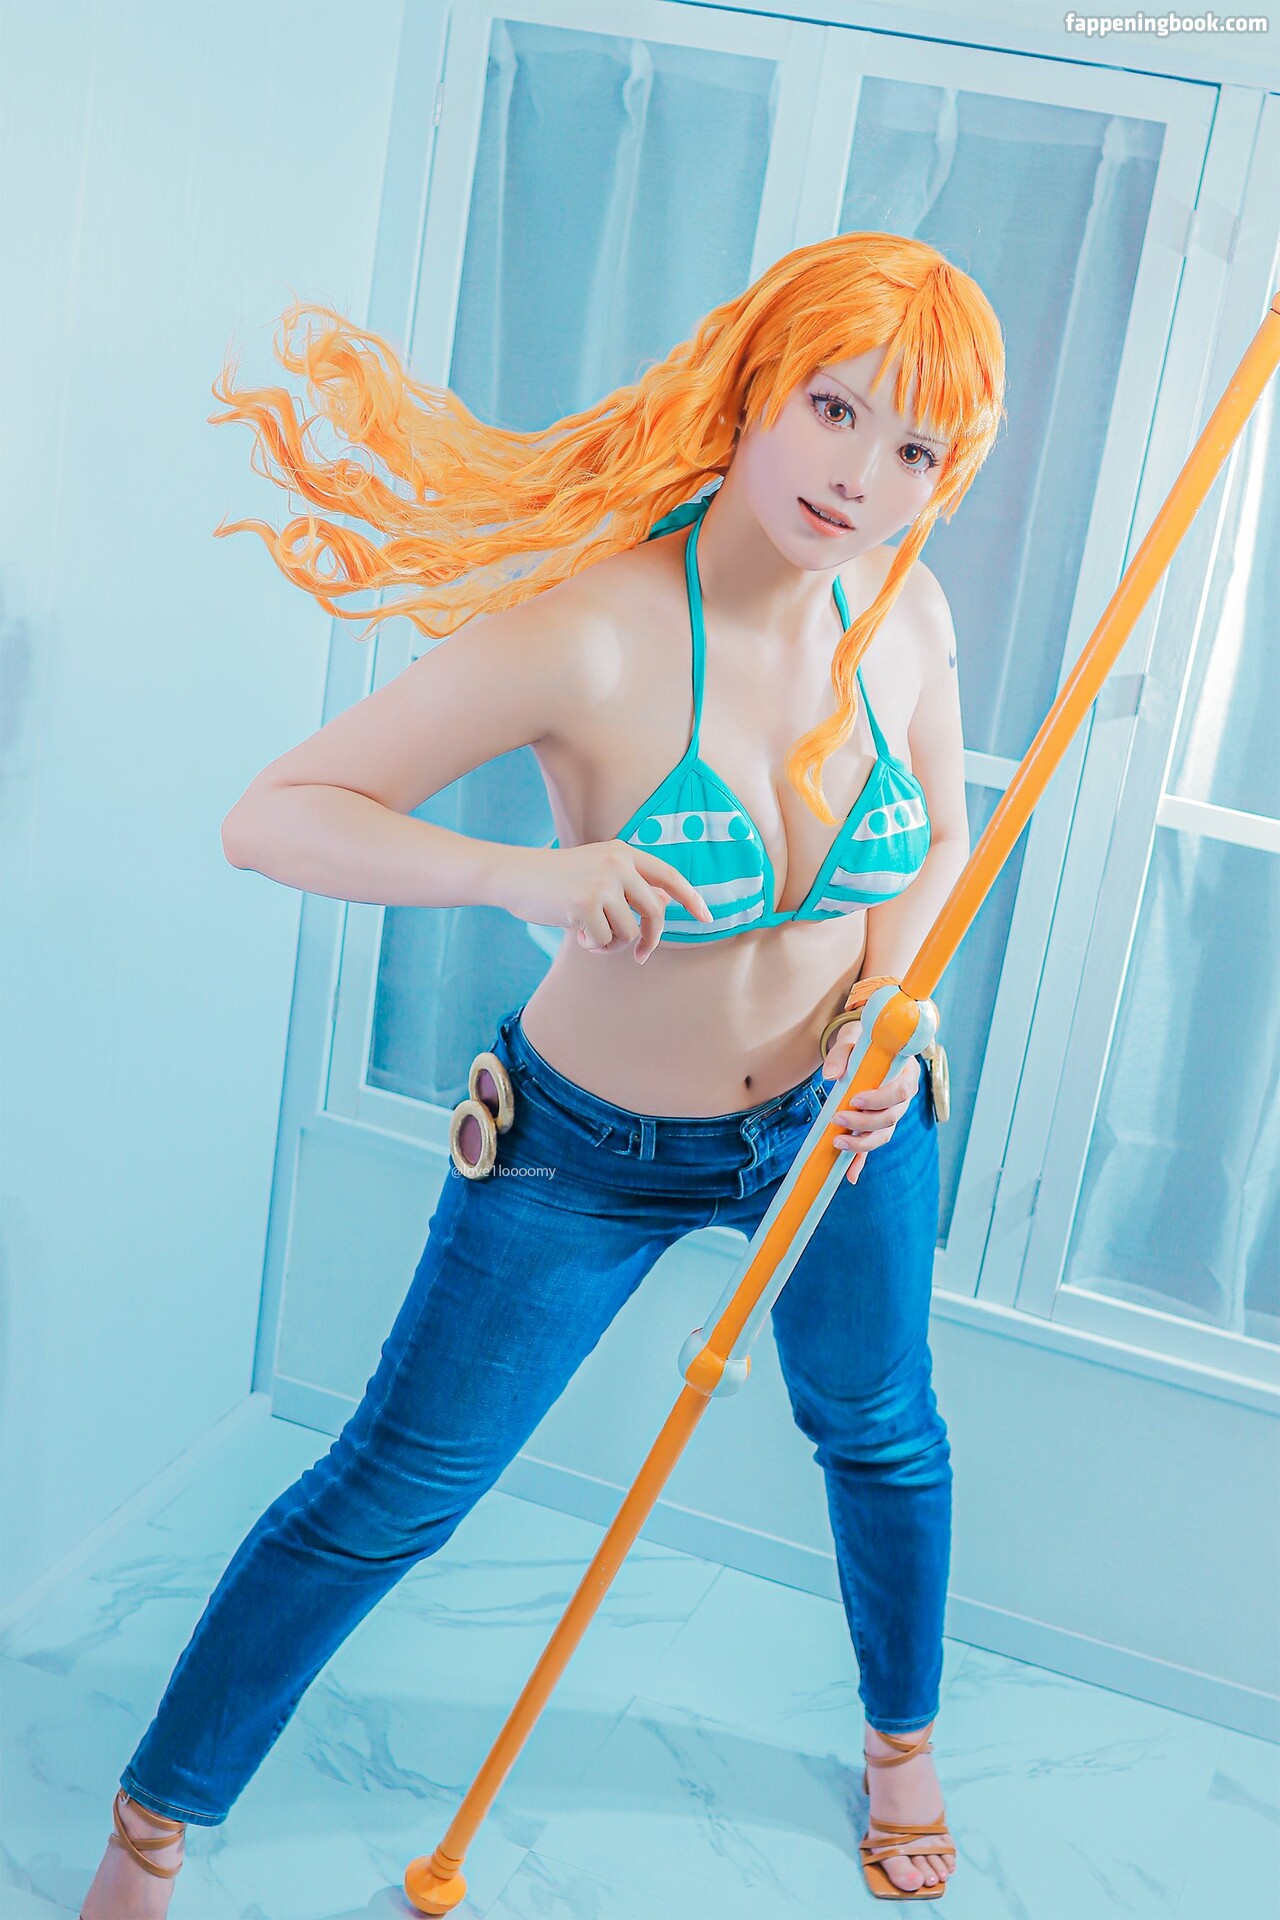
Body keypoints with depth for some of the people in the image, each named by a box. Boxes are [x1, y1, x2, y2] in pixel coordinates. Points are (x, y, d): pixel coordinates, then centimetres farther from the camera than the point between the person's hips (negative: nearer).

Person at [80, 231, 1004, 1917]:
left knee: (883, 1431, 24)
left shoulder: (903, 614, -14)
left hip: (841, 1114, 5)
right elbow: (270, 817, -30)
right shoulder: (594, 629, -30)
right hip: (596, 1146, -4)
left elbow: (944, 845, 5)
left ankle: (903, 1743, 56)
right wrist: (522, 875, -44)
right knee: (385, 1503, 5)